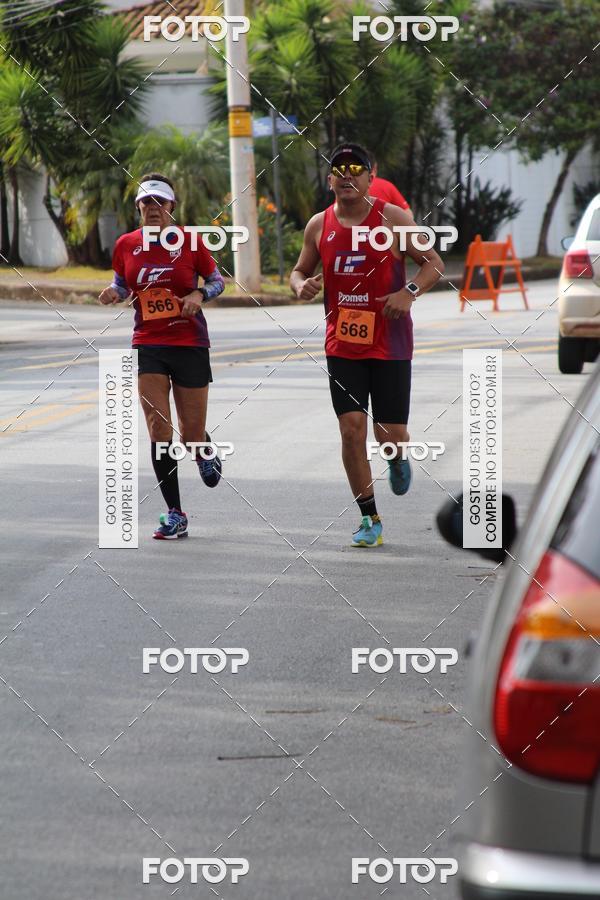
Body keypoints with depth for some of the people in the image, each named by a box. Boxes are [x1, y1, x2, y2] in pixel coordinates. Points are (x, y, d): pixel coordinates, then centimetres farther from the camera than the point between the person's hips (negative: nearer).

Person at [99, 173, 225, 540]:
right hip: (148, 345, 2)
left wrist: (199, 294, -16)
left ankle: (205, 453, 43)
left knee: (191, 435, 3)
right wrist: (114, 292, -6)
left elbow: (217, 280, 4)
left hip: (190, 344, -2)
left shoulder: (189, 241, -5)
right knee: (159, 431, -9)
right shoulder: (126, 245, 3)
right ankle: (175, 516, -2)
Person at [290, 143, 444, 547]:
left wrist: (409, 293, -21)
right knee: (351, 431, -7)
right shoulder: (319, 225, 4)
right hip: (342, 344, 2)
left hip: (390, 343, -2)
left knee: (390, 434, -2)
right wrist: (301, 285, -7)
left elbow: (434, 264, -3)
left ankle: (398, 459, 37)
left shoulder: (393, 218, -6)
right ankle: (370, 520, 4)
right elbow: (300, 270, 17)